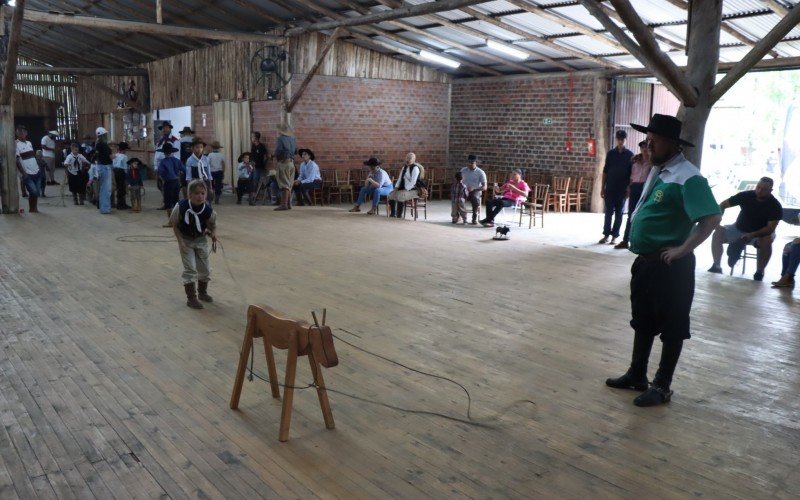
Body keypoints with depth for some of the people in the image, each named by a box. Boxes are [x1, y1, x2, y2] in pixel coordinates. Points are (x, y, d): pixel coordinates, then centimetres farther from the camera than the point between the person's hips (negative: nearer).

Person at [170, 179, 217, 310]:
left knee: (205, 268, 9)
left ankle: (202, 292, 33)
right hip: (186, 240, -3)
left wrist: (213, 233, -22)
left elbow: (212, 225, -2)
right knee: (190, 269, -7)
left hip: (201, 240, 3)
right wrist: (180, 241, -17)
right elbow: (174, 225, -11)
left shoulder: (208, 209, -21)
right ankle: (191, 298, 4)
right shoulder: (181, 206, -26)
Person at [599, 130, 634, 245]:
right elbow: (605, 171, 7)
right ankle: (606, 234, 10)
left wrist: (629, 189, -5)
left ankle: (615, 236, 9)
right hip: (610, 188, 1)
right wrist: (602, 187, 3)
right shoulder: (610, 153, 5)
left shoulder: (630, 154, 1)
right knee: (608, 212, 3)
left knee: (619, 213, 4)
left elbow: (631, 174, 1)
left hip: (622, 189, -1)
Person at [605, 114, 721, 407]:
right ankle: (637, 375, 33)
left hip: (671, 265, -9)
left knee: (671, 328, 6)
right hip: (646, 261, 9)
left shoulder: (687, 177, -18)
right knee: (643, 322, 19)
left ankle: (662, 386, 18)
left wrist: (683, 249, -21)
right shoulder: (657, 170, 10)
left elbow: (712, 218, -25)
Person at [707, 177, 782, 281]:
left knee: (766, 240, -36)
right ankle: (716, 266, -19)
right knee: (719, 232, -22)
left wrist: (752, 235, -38)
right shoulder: (746, 195, -13)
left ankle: (759, 272, -23)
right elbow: (723, 205, -6)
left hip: (761, 233, -2)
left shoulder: (775, 206, -18)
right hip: (739, 229, 2)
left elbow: (771, 228, -24)